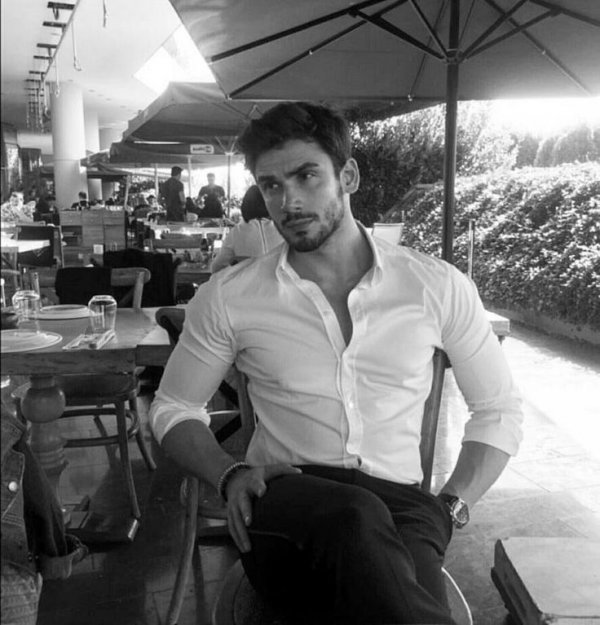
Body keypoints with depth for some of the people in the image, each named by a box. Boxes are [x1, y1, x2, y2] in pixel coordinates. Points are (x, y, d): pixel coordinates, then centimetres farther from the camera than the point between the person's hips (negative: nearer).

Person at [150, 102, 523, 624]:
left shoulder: (438, 286, 4)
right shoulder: (229, 297, 3)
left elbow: (498, 409, 14)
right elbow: (174, 408, 15)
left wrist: (451, 507, 0)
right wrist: (230, 474, -4)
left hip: (399, 502, 0)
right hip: (283, 504, 1)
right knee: (355, 518, -34)